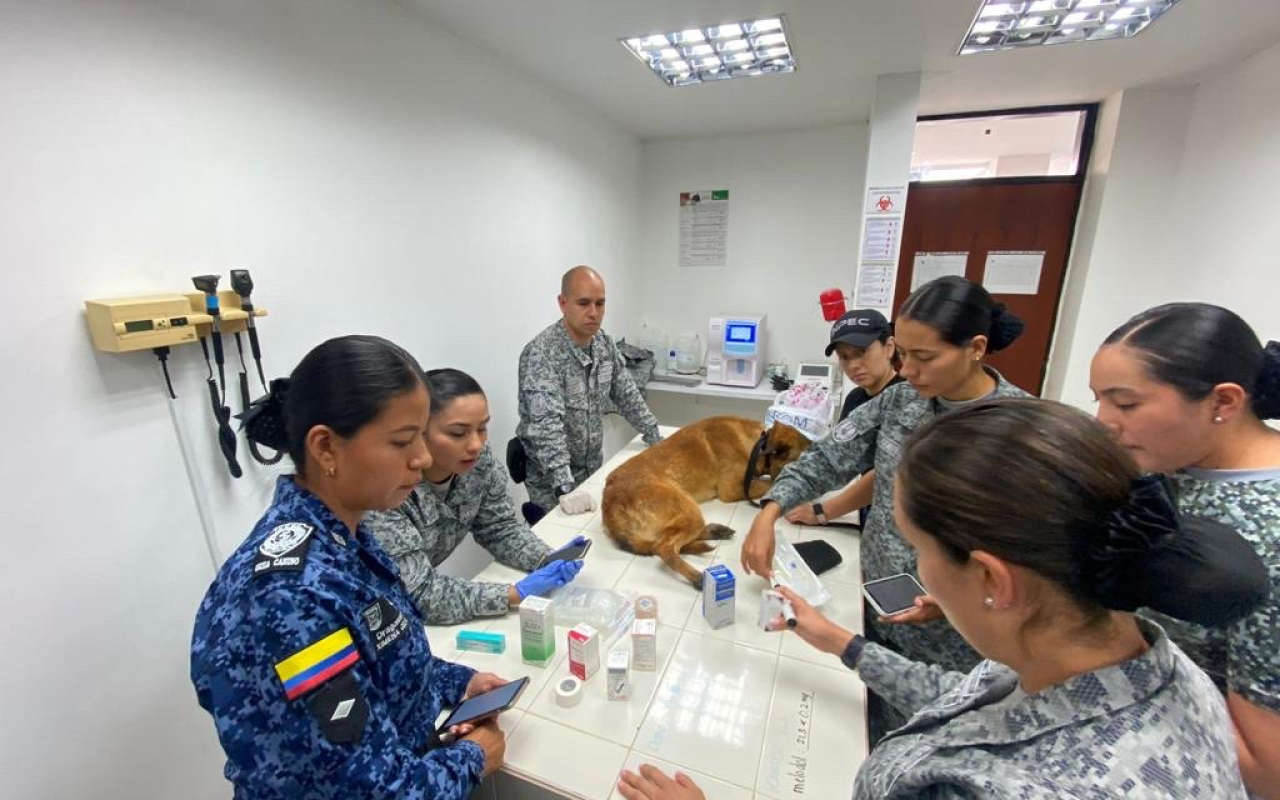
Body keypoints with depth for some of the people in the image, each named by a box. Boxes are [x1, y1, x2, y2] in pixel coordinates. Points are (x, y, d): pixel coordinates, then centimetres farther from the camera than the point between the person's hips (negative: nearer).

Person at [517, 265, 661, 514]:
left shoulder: (604, 343, -3)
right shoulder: (542, 354, -26)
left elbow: (627, 395, 7)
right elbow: (547, 423, -35)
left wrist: (656, 439, 5)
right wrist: (565, 487, -43)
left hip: (593, 466, 7)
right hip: (551, 479, -6)